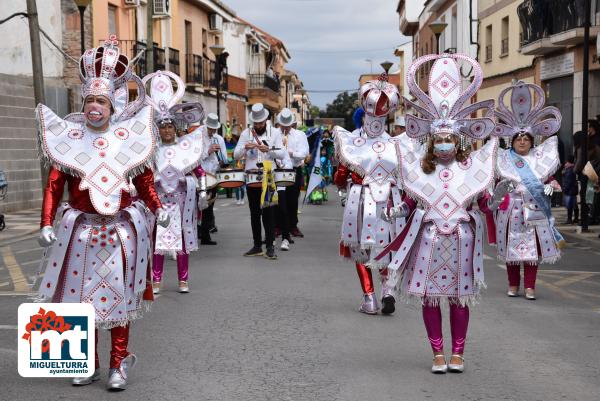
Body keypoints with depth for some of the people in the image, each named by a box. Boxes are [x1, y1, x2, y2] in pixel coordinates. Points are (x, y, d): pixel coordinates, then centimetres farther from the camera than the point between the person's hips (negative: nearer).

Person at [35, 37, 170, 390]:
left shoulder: (129, 136, 1)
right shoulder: (68, 137, -1)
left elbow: (144, 180, 5)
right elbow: (54, 185, -3)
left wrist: (157, 208, -8)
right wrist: (47, 223, -10)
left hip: (122, 230, 0)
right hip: (81, 229, 1)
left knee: (120, 296, 5)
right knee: (81, 296, 7)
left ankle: (119, 364, 15)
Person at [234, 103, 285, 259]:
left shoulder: (275, 132, 3)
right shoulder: (246, 133, 7)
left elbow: (282, 154, -3)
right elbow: (236, 155, 4)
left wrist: (269, 149, -21)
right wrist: (245, 148, -17)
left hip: (269, 177, -2)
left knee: (268, 212, -5)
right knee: (254, 213, 7)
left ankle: (270, 247, -3)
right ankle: (257, 246, 14)